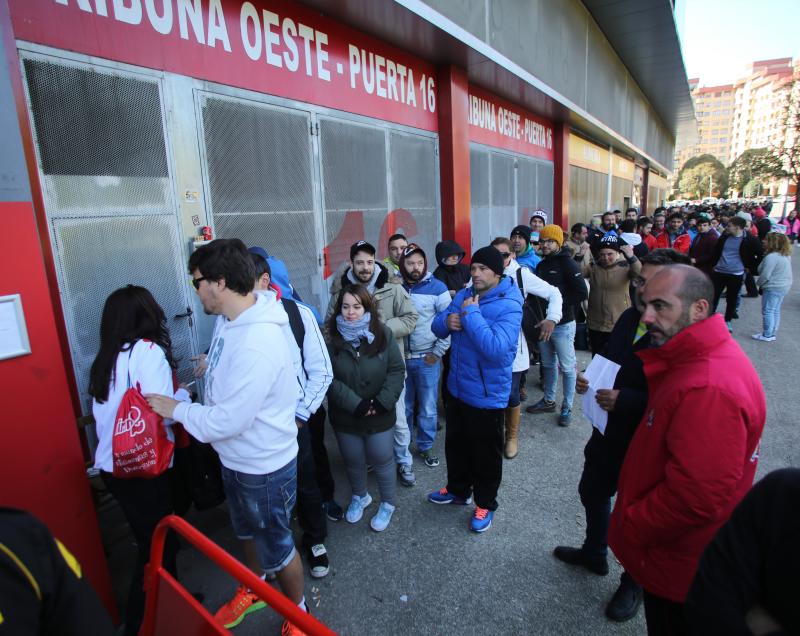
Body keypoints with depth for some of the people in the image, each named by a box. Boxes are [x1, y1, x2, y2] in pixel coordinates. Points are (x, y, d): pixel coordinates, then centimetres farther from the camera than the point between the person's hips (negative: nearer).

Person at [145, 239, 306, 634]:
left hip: (264, 467, -9)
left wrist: (176, 409, -15)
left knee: (276, 546, 16)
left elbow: (225, 422, -29)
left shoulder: (257, 345, -36)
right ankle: (253, 591, 58)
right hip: (235, 457, 9)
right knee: (247, 532, 31)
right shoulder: (229, 319, -6)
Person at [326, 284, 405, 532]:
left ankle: (388, 504, 37)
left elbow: (396, 370, -8)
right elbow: (329, 379, -14)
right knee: (353, 462, 19)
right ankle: (359, 497, 47)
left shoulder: (383, 334, -9)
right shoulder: (332, 339, -10)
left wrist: (382, 402, -18)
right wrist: (356, 404, -19)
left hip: (380, 417, -1)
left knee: (381, 461, 11)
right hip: (345, 418, 1)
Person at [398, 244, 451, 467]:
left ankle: (426, 447, 28)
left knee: (427, 408, 8)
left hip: (427, 358, -2)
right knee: (403, 405, 14)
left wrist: (438, 352, -7)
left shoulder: (437, 287, -6)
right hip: (401, 357, 2)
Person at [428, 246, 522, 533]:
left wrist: (471, 314, -29)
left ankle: (485, 504, 35)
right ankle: (458, 489, 47)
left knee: (485, 453, 12)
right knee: (455, 444, 24)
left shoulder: (508, 307, -21)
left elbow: (496, 348, -34)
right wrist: (447, 320, -18)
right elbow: (437, 327, 5)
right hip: (457, 387, 7)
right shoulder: (463, 296, 1)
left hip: (487, 395, -7)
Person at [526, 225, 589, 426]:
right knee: (548, 364, 18)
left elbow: (582, 293, -16)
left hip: (562, 324, -7)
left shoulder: (567, 264, -10)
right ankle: (548, 401, 31)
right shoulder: (541, 265, 11)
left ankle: (567, 407, 16)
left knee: (567, 367, 4)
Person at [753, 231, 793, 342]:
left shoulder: (771, 257, -22)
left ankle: (767, 335, 6)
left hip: (773, 288, -10)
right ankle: (772, 334, 24)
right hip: (784, 286, 10)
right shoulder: (786, 255, 9)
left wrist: (758, 283, -5)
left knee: (767, 311, 0)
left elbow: (765, 275, -22)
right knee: (776, 311, 16)